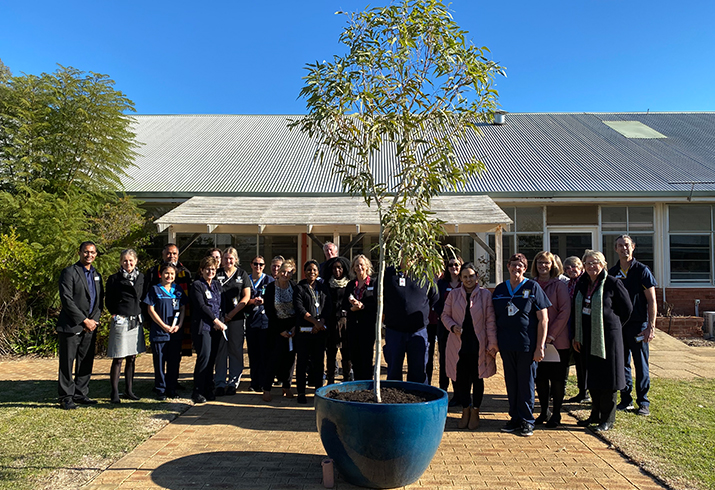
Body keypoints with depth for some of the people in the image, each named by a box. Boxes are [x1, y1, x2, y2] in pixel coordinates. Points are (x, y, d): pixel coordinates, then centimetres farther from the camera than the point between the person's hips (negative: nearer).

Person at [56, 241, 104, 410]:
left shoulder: (96, 275, 15)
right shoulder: (69, 272, -6)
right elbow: (66, 300, -13)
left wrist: (94, 320, -1)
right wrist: (84, 320, -14)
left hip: (90, 326, 6)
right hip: (71, 326, -6)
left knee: (86, 363, 9)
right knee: (67, 363, 0)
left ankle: (81, 394, 19)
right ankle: (66, 398, 9)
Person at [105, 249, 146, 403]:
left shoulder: (141, 277, 9)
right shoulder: (114, 279, -3)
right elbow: (108, 301, 0)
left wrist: (140, 315, 7)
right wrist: (115, 315, -8)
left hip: (136, 321, 5)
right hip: (120, 321, -5)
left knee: (132, 358, 11)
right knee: (118, 359, -1)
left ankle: (129, 390, 20)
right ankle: (114, 392, 9)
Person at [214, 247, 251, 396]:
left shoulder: (242, 274, 7)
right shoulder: (217, 274, 8)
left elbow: (246, 297, 2)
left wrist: (232, 314, -5)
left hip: (236, 318, 0)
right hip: (220, 317, 1)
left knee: (235, 350, 2)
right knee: (220, 350, 2)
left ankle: (233, 383, 12)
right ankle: (220, 384, 10)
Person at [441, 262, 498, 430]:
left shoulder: (485, 294, 0)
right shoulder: (454, 294, 5)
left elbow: (490, 320, -1)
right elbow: (445, 315, 10)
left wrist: (492, 343, -5)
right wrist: (452, 327, -10)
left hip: (478, 344, -1)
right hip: (459, 343, 2)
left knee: (477, 378, 8)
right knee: (461, 378, 6)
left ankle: (475, 412, 25)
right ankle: (465, 410, 25)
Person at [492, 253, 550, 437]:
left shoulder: (533, 287, -2)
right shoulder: (499, 290, 9)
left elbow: (543, 319, -4)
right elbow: (494, 318, 13)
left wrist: (540, 346, -9)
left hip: (527, 345, -3)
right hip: (506, 345, 4)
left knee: (526, 383, 3)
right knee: (511, 383, 11)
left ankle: (526, 420, 17)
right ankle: (515, 418, 23)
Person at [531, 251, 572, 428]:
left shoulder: (559, 285, -4)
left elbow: (565, 311, -9)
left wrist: (552, 334, -13)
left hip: (557, 340, -4)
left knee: (557, 378, 4)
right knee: (540, 377, 9)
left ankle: (556, 414, 17)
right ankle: (544, 411, 23)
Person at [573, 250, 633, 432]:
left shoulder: (613, 283, -8)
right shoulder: (581, 284, 8)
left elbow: (627, 308, -2)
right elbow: (576, 311, 13)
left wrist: (612, 325, 5)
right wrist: (576, 336, 9)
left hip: (608, 336, -5)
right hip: (587, 338, 6)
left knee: (607, 377, 1)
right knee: (591, 376, 12)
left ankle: (608, 419, 12)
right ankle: (595, 414, 26)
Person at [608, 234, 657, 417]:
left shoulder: (642, 270, -3)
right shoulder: (612, 273, 8)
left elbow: (652, 301, -4)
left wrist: (651, 326, -11)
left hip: (638, 325, -3)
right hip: (618, 325, 4)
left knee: (641, 365, 3)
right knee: (622, 364, 9)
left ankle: (643, 403, 14)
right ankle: (626, 399, 20)